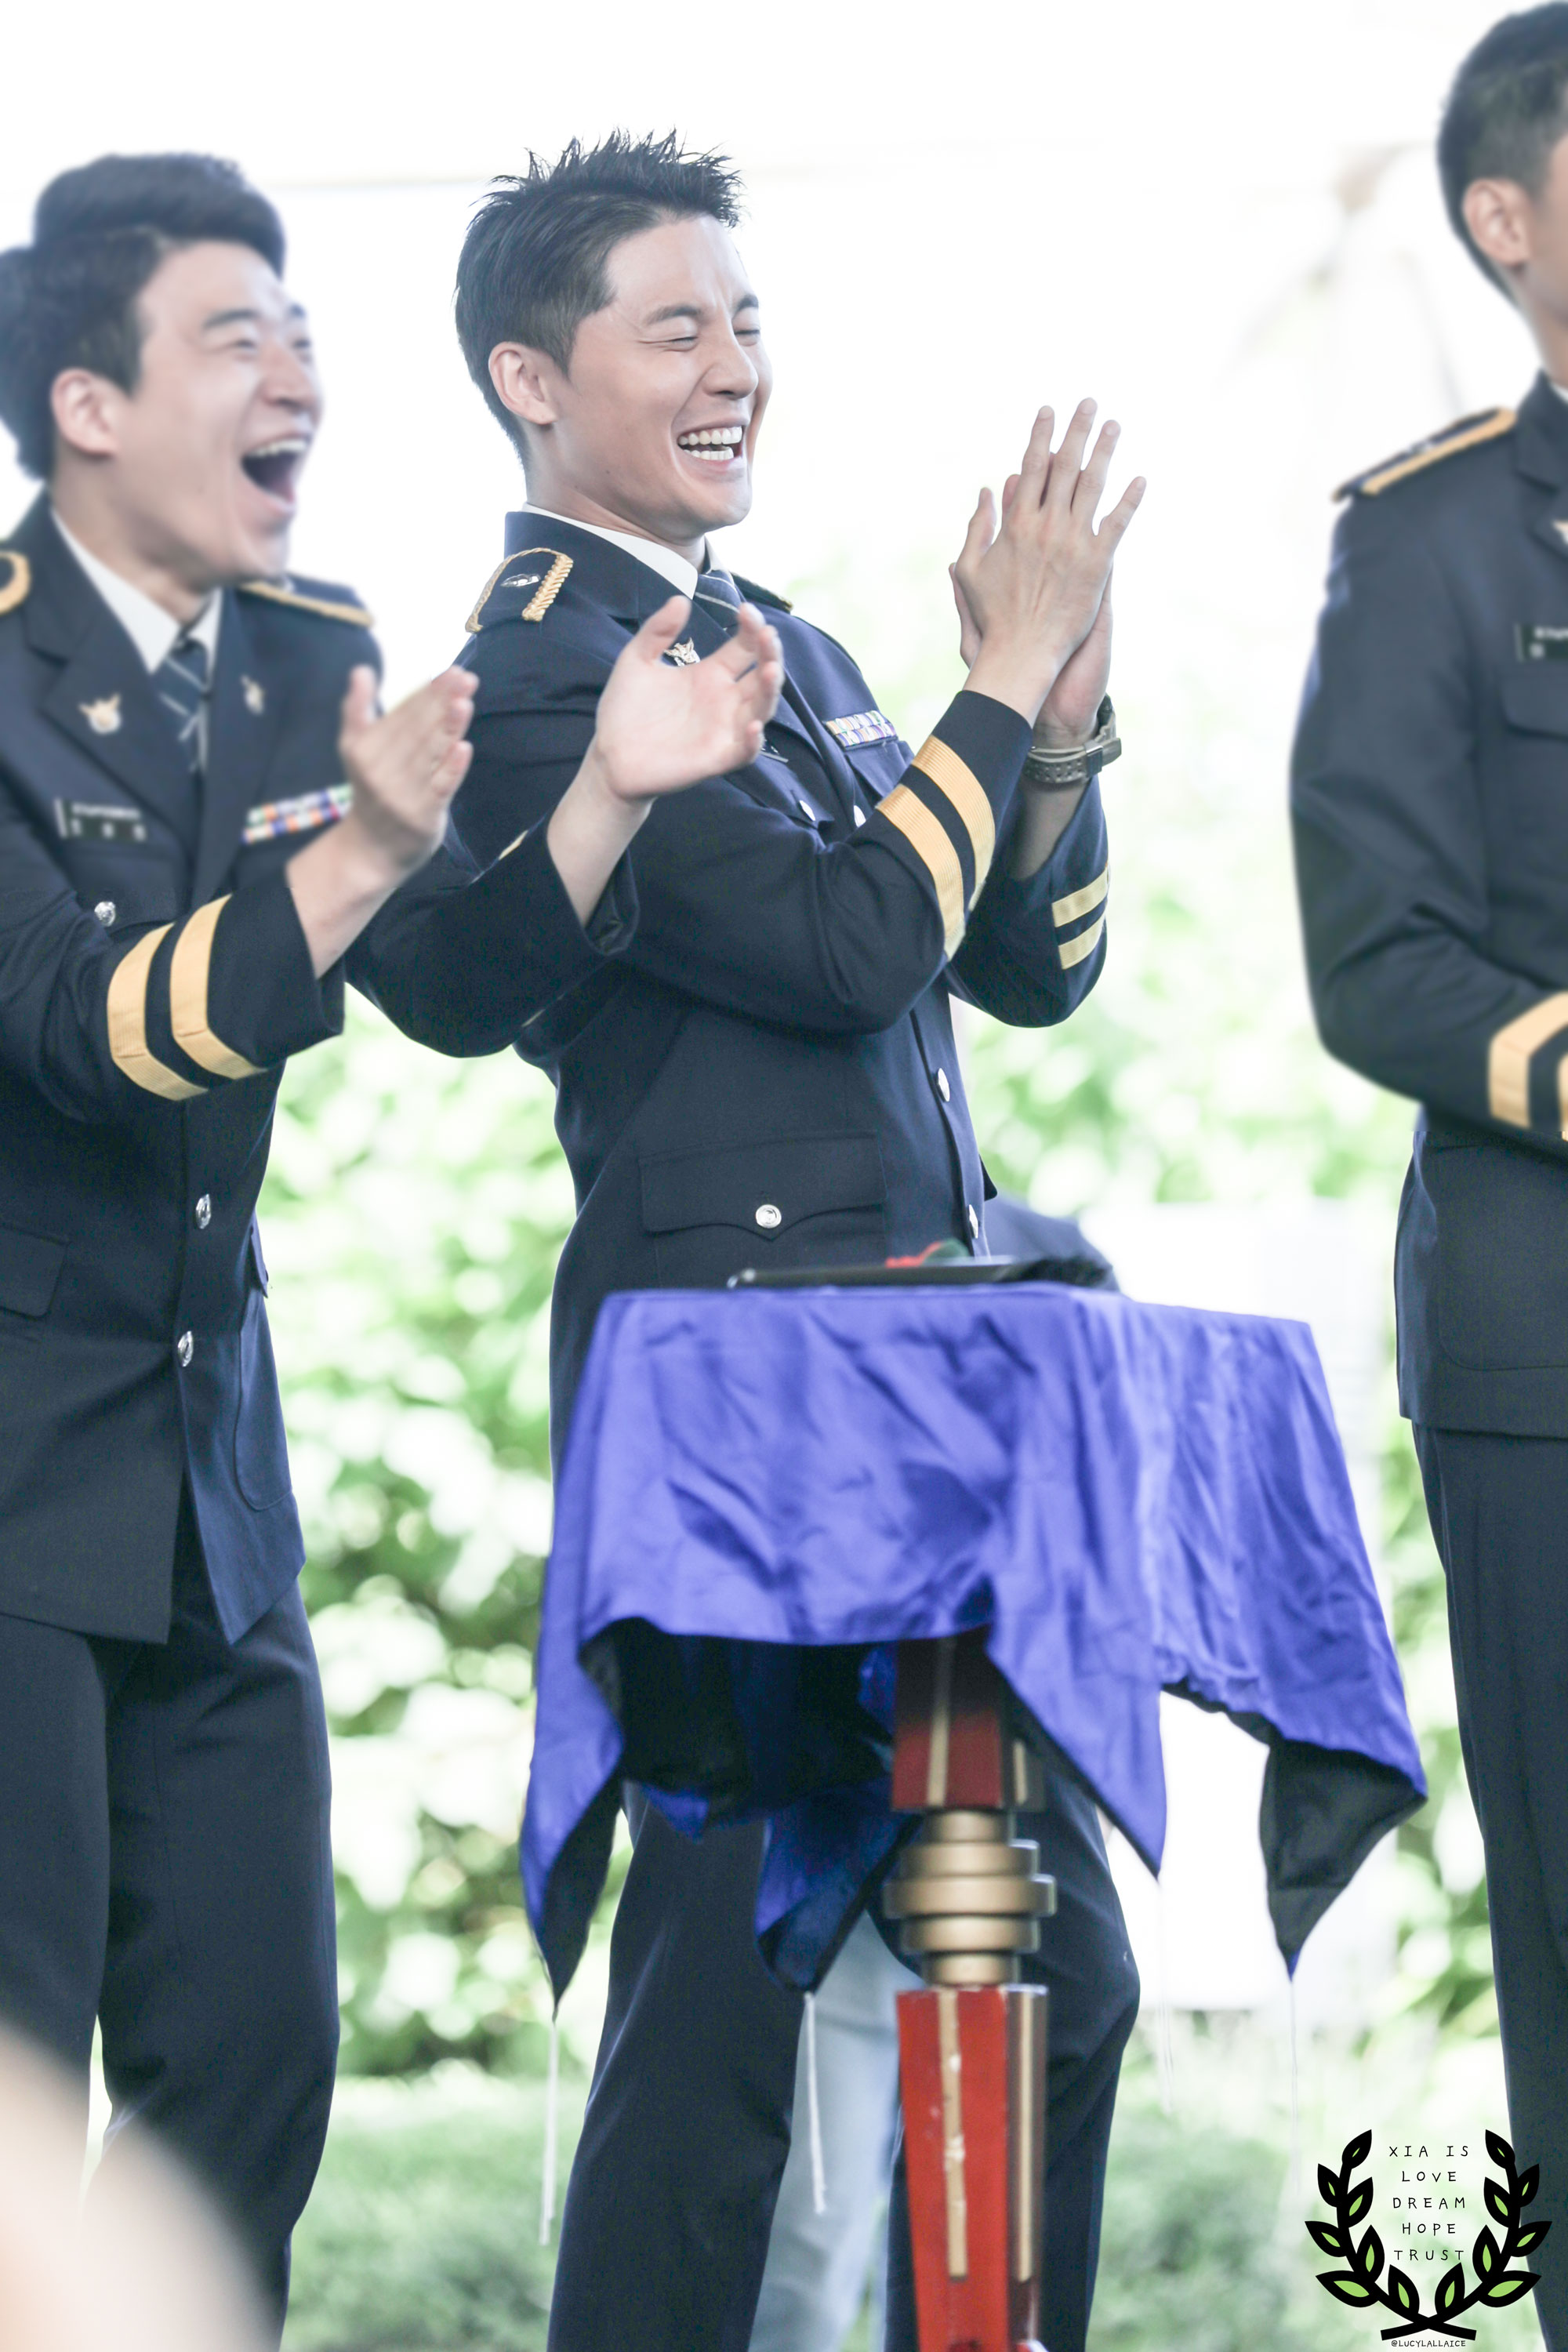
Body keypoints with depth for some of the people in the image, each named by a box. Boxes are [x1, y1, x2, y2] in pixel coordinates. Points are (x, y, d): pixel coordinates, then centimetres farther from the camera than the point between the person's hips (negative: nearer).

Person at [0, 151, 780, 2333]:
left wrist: (608, 793, -15)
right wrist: (355, 851, -35)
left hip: (203, 1459, 7)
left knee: (254, 2053, 5)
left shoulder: (315, 662, 8)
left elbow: (461, 974, 2)